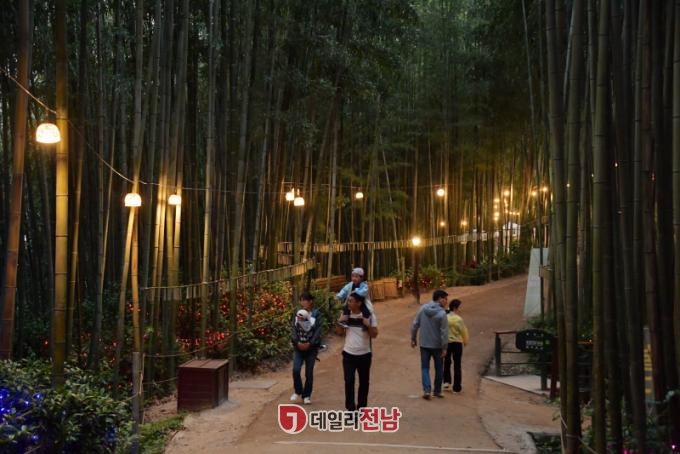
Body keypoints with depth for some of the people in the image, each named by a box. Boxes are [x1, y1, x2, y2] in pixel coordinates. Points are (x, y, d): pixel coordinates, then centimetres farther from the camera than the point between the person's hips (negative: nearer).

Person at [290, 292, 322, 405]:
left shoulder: (316, 314, -4)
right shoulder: (297, 313, 5)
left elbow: (318, 331, -9)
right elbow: (293, 328, 0)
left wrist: (309, 344, -17)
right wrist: (297, 342, -14)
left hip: (311, 347, -2)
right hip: (298, 347, 2)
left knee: (309, 373, 3)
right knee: (296, 370, -10)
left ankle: (306, 395, 18)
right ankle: (298, 391, 12)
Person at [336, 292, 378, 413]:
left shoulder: (369, 316, -9)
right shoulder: (346, 314, -1)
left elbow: (374, 335, -9)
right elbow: (339, 332, 7)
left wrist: (368, 325, -26)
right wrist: (340, 322, -11)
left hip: (364, 354, -1)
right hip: (348, 354, 1)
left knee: (364, 381, 11)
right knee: (349, 381, -8)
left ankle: (361, 407, 25)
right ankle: (350, 408, -4)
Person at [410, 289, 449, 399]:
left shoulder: (423, 308, -3)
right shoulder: (442, 313, -17)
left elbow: (415, 325, 1)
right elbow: (444, 332, -17)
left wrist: (413, 339, 12)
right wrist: (444, 348, -11)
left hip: (424, 344, 3)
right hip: (437, 346, -3)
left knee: (425, 367, 9)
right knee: (438, 368, 14)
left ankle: (427, 389, -7)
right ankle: (437, 391, 21)